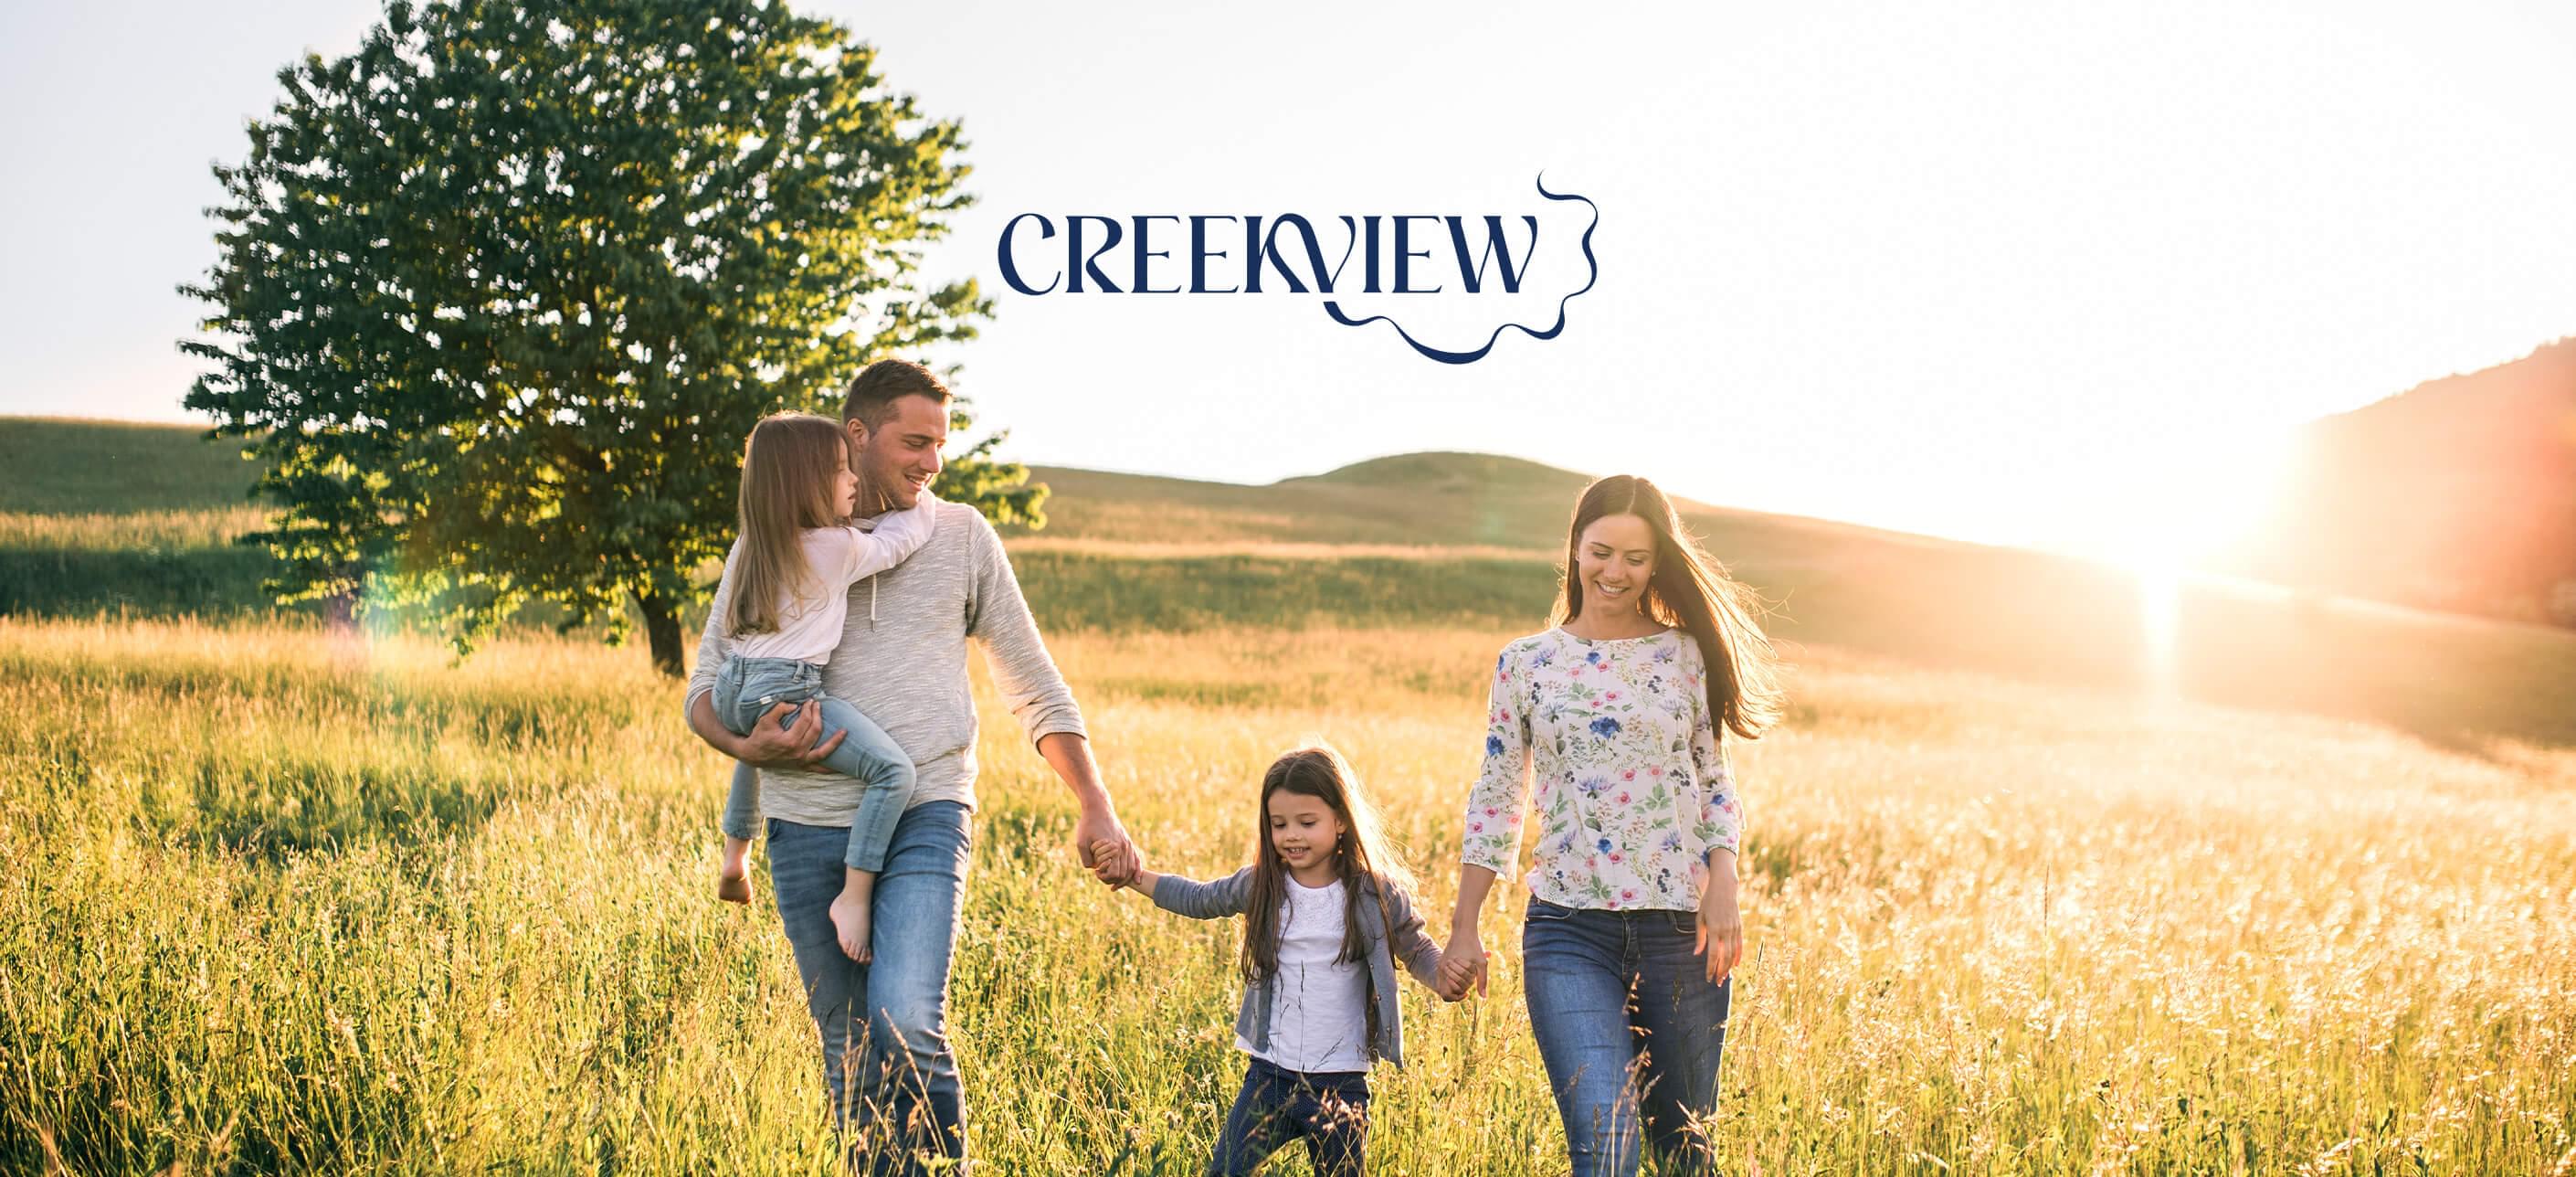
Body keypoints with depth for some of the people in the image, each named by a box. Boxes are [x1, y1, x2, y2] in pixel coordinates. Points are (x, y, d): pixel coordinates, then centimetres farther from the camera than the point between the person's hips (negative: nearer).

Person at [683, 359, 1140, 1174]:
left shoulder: (961, 536, 7)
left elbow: (1034, 686, 12)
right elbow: (706, 689, 11)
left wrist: (1097, 810, 5)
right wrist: (747, 747, -12)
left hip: (925, 818, -2)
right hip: (808, 826, 2)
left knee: (907, 1028, -20)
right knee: (848, 1050, 8)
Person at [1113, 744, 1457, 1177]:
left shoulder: (1375, 894, -6)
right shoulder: (1259, 886, 0)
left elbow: (1416, 950, 4)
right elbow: (1201, 900, 18)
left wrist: (1445, 979, -17)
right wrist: (1139, 877, 9)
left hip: (1341, 1084, -1)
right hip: (1270, 1074, 2)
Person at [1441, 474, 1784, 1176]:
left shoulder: (1688, 656, 7)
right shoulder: (1525, 664, 6)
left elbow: (1716, 782, 10)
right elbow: (1494, 801, 9)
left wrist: (1723, 883, -7)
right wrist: (1464, 930, 6)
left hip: (1681, 925, 1)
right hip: (1569, 931, -1)